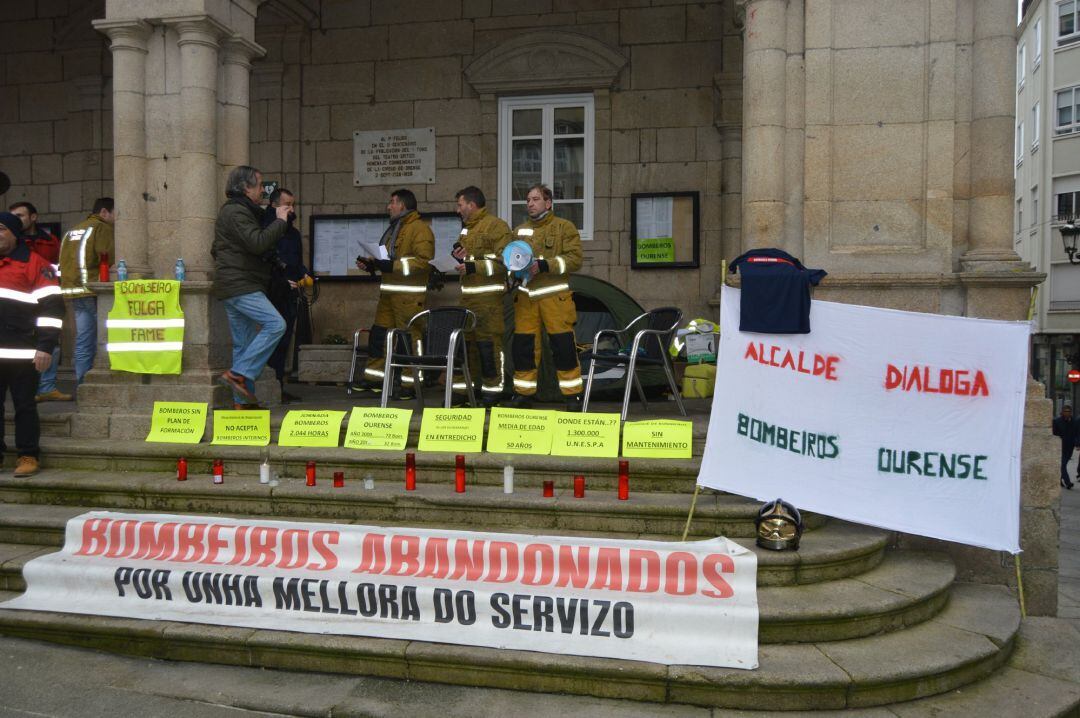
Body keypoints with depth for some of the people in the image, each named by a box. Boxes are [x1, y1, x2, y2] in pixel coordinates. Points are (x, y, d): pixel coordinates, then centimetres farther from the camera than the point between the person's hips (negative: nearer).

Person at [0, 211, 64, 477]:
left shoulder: (35, 264, -2)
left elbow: (51, 307, -8)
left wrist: (46, 346, -15)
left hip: (22, 352, -5)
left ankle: (28, 456, 11)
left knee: (24, 405, 3)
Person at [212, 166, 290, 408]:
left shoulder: (237, 210, 23)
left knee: (244, 343, 9)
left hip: (237, 287, 11)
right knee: (275, 324, -20)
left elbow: (216, 250, 30)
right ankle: (238, 374, -20)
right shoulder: (236, 211, -9)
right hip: (239, 286, -11)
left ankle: (242, 401, 12)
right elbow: (257, 243, -22)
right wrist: (280, 221, -11)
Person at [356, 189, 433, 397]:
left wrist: (392, 266, -23)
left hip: (409, 294, -10)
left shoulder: (420, 229, -9)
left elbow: (422, 260, -20)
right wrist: (370, 263, 12)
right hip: (388, 291, 10)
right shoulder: (394, 229, 23)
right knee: (378, 334, 11)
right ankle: (374, 378, 20)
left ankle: (410, 384, -1)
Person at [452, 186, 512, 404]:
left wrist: (474, 266, -21)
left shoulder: (496, 226, -8)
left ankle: (493, 389, -1)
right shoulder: (466, 228, 21)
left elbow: (505, 260, -17)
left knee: (488, 341, -8)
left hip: (488, 295, -9)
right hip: (467, 294, 9)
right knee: (465, 340, 11)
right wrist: (458, 255, 8)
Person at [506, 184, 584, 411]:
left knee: (563, 346, -5)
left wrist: (544, 265, -16)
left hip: (554, 296, -4)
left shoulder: (564, 227, 3)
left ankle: (572, 394, 5)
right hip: (525, 297, 4)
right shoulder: (519, 231, 18)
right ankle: (524, 393, 16)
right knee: (523, 346, 4)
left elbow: (575, 259, -7)